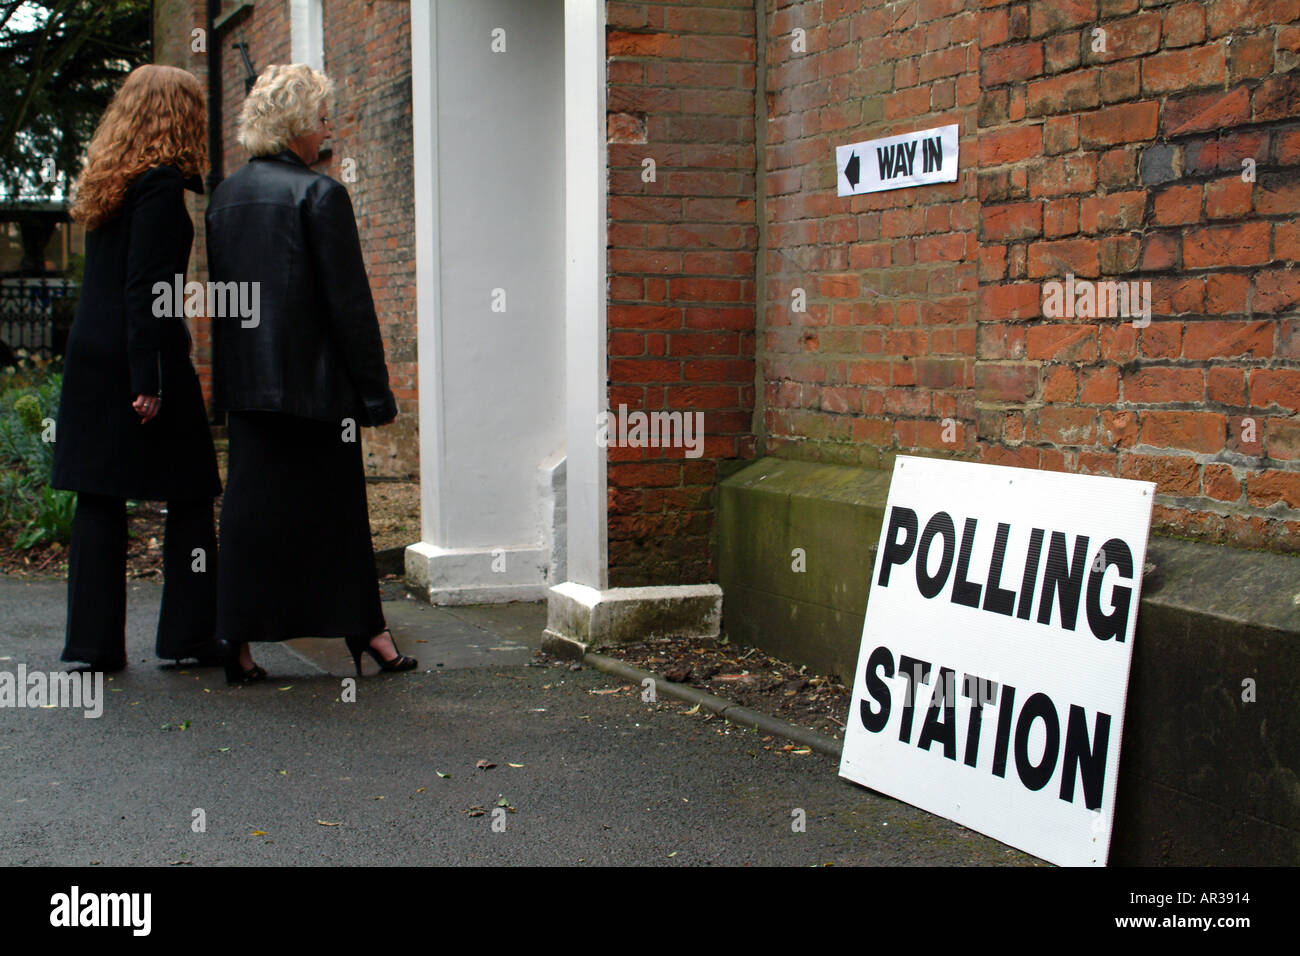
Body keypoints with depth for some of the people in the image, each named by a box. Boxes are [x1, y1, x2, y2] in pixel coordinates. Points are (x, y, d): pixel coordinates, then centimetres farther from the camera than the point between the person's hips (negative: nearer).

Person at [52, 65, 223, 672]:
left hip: (91, 357, 8)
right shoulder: (162, 181, -10)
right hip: (142, 356, -8)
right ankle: (189, 634, 9)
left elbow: (113, 279, 14)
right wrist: (149, 381, -18)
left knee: (99, 501, 7)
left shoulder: (106, 181, 15)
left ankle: (94, 642, 10)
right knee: (188, 498, 4)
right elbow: (145, 289, -17)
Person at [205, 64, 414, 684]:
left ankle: (240, 643, 8)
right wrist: (375, 391, -9)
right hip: (313, 380, -6)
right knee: (334, 505, 6)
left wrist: (231, 372, 18)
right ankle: (364, 628, 18)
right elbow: (349, 303, -12)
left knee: (252, 506, 8)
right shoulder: (319, 194, -11)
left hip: (245, 379, 6)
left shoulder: (224, 195, 10)